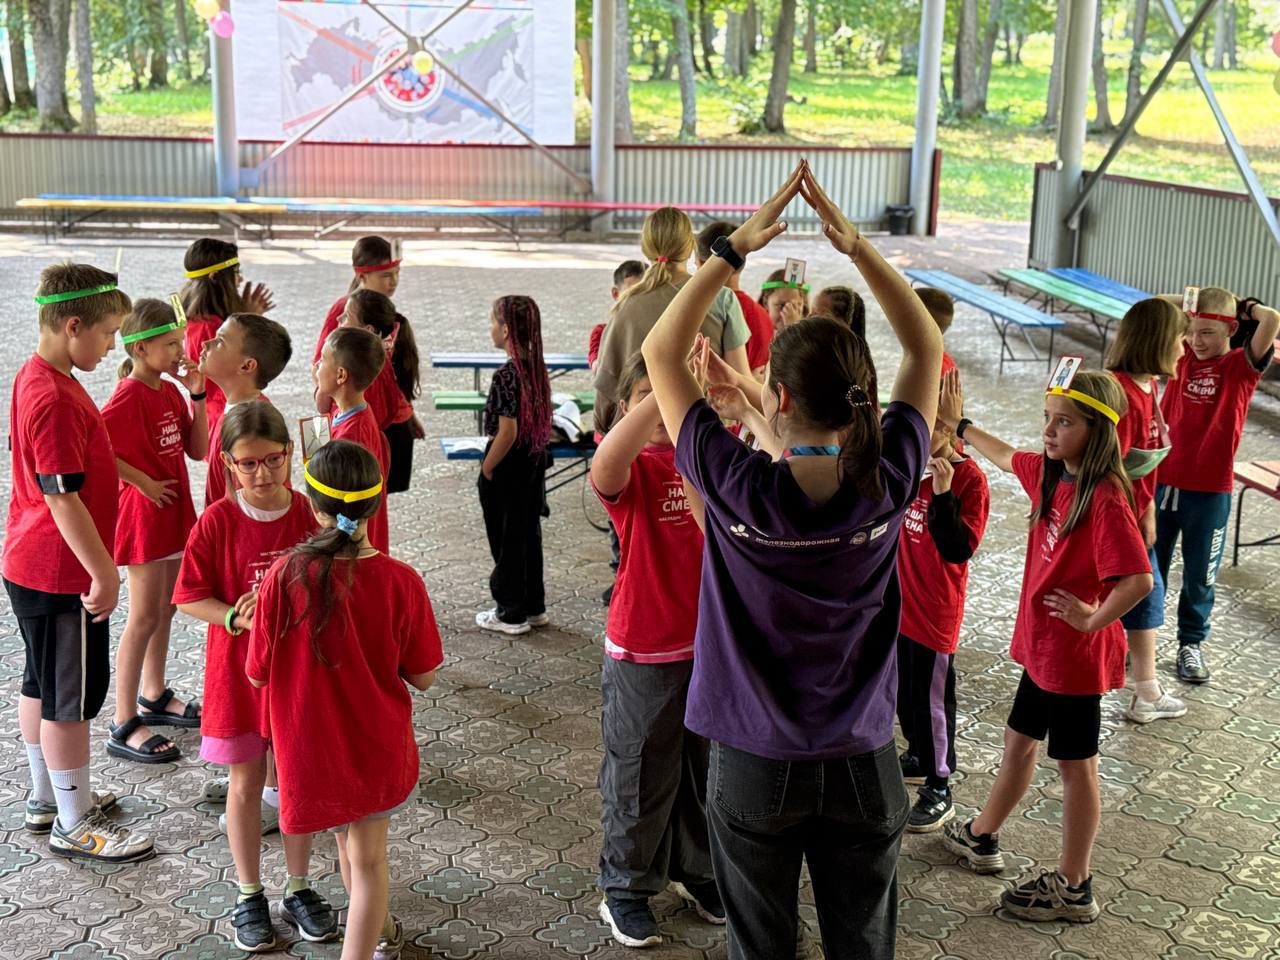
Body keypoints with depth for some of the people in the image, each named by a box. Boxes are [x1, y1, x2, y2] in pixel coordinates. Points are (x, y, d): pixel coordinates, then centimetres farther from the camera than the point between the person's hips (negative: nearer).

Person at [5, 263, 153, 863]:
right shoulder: (55, 398, -25)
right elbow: (63, 498, -26)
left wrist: (98, 564, 22)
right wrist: (104, 572, -20)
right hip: (60, 576, -10)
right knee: (72, 696, 2)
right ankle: (75, 825, 15)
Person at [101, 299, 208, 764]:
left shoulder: (170, 390, 8)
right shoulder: (130, 395, -18)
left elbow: (197, 450, 5)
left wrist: (197, 396, -5)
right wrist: (142, 481, -21)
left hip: (174, 512, 8)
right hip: (145, 514, -8)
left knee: (166, 608, 18)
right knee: (145, 616, -4)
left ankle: (154, 696, 34)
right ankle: (124, 726, 4)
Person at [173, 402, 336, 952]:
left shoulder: (310, 515, -8)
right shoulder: (217, 521, -12)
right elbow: (189, 598, -9)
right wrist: (235, 617, -25)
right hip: (239, 672, -2)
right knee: (246, 786, 11)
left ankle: (299, 889, 31)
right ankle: (249, 897, 28)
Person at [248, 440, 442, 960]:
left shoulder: (284, 576, -21)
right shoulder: (400, 581, -20)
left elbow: (258, 674, -11)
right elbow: (423, 676, -11)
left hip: (310, 747, 2)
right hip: (378, 745, -1)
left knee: (348, 845, 26)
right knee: (368, 858, 16)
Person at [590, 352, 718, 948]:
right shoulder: (630, 469, -14)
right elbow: (604, 469, -38)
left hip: (712, 642, 4)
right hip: (643, 653, -4)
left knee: (708, 768, 20)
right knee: (640, 775, 10)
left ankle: (698, 871, 42)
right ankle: (626, 888, 30)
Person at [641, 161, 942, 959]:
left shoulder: (738, 489, -22)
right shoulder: (886, 485, -16)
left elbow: (660, 353, -9)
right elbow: (929, 349, 0)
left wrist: (735, 249, -11)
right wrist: (857, 245, -6)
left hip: (757, 765, -2)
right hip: (863, 763, 2)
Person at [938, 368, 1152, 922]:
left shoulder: (1105, 500, -26)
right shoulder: (1050, 474, 0)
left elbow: (1138, 580, -33)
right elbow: (1006, 457, 22)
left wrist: (1093, 619, -21)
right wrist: (958, 424, 30)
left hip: (1077, 654, -8)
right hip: (1041, 644, 8)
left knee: (1075, 765, 6)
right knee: (1019, 740, 24)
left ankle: (1073, 889, 21)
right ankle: (980, 837, 43)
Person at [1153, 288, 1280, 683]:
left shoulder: (1241, 366, -7)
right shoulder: (1183, 358, 2)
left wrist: (1245, 306, -7)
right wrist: (1192, 302, -3)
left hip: (1210, 490, -3)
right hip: (1162, 481, 3)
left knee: (1199, 572, 11)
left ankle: (1191, 643, 29)